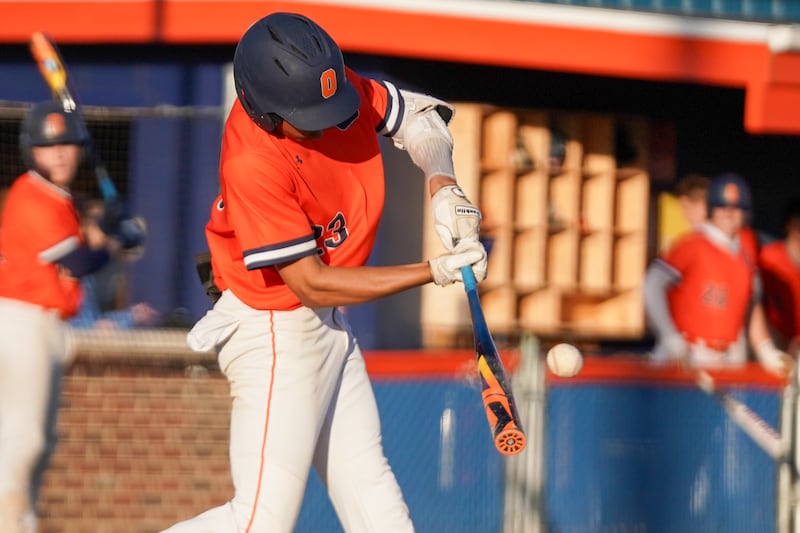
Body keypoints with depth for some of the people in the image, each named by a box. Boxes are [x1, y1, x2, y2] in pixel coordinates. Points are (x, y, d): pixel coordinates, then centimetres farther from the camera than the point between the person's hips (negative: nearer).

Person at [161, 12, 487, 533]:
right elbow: (312, 284, -24)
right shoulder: (252, 165, -29)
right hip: (276, 334, -8)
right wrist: (434, 272, -23)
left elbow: (417, 116, 9)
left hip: (330, 327, 8)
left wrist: (443, 186, -12)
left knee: (368, 491, 11)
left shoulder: (338, 86, -9)